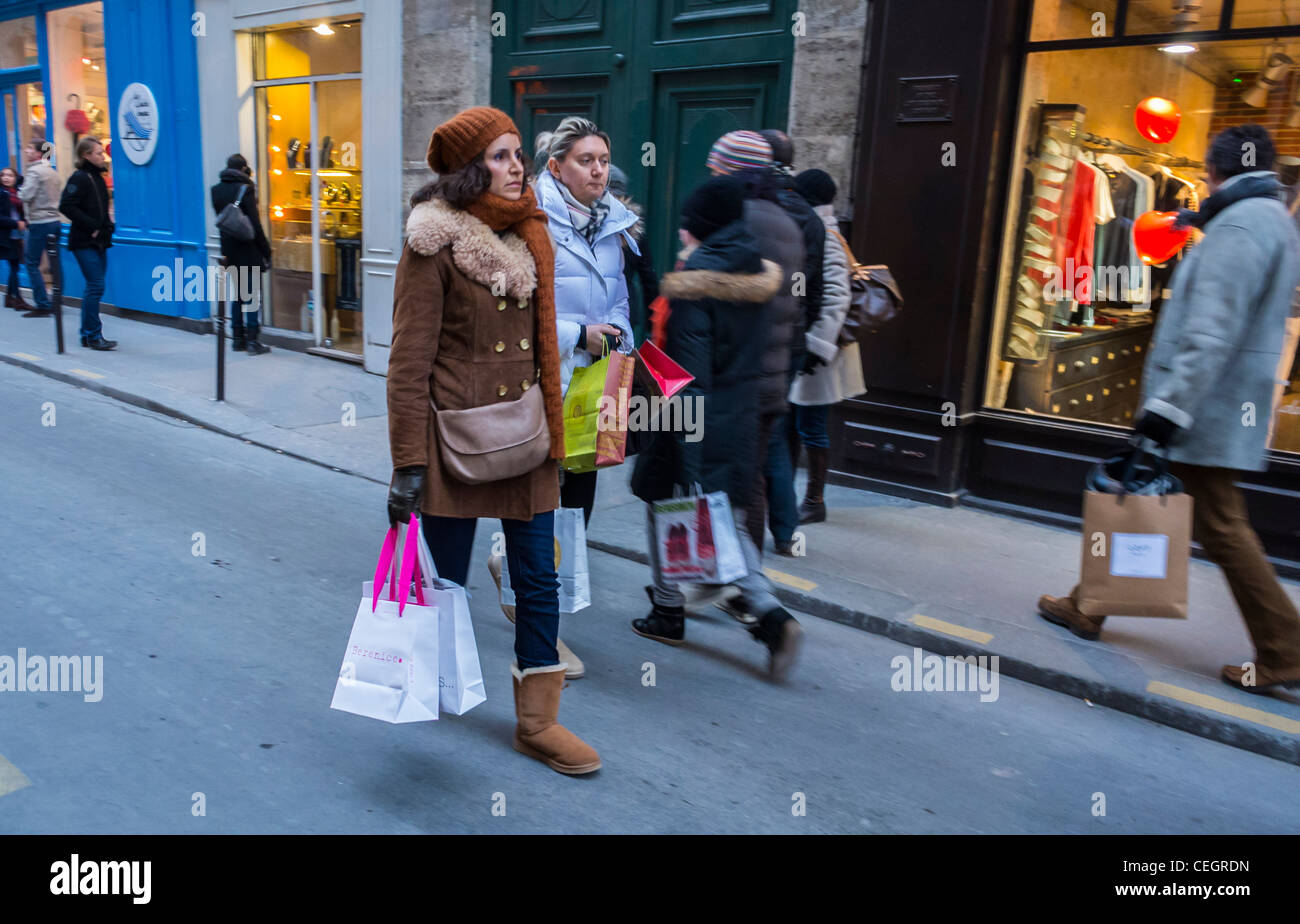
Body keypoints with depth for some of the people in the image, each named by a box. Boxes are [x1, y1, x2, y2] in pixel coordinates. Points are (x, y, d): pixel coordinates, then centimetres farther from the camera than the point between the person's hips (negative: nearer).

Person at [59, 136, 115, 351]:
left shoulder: (98, 177, 15)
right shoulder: (79, 178, -10)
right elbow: (66, 206, -18)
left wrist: (107, 222, 9)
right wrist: (91, 225, -18)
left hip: (99, 242, 8)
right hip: (84, 242, -8)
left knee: (94, 287, 10)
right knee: (96, 286, -10)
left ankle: (88, 334, 17)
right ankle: (93, 335, -4)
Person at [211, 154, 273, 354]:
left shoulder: (216, 190, 8)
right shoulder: (245, 189, -12)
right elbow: (255, 224, -14)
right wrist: (265, 249, -10)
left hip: (230, 251, 6)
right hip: (248, 251, -6)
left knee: (236, 294, 14)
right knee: (250, 295, -3)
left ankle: (237, 337, 18)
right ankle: (252, 341, -3)